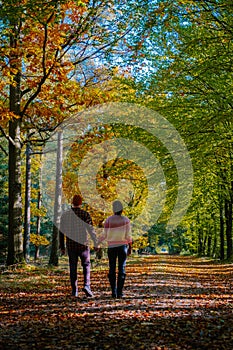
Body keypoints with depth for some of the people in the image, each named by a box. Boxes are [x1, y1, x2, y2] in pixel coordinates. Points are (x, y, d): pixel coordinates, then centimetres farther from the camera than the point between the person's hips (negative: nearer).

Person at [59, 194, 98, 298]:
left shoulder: (65, 215, 2)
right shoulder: (85, 214, -7)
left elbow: (61, 232, 5)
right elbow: (91, 230, -10)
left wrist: (62, 246, 12)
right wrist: (95, 244, -4)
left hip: (70, 245, 2)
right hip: (82, 244, -2)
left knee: (73, 268, 9)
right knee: (86, 265, 11)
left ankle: (74, 290, 10)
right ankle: (86, 285, -6)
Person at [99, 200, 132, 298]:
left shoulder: (109, 220, -3)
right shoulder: (126, 220, -2)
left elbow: (105, 235, -4)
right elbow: (128, 236, -4)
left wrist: (97, 242, 11)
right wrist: (130, 247, 5)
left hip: (111, 247, 0)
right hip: (122, 246, 0)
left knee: (112, 269, 7)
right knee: (122, 269, 1)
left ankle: (114, 292, 3)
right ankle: (119, 292, -3)